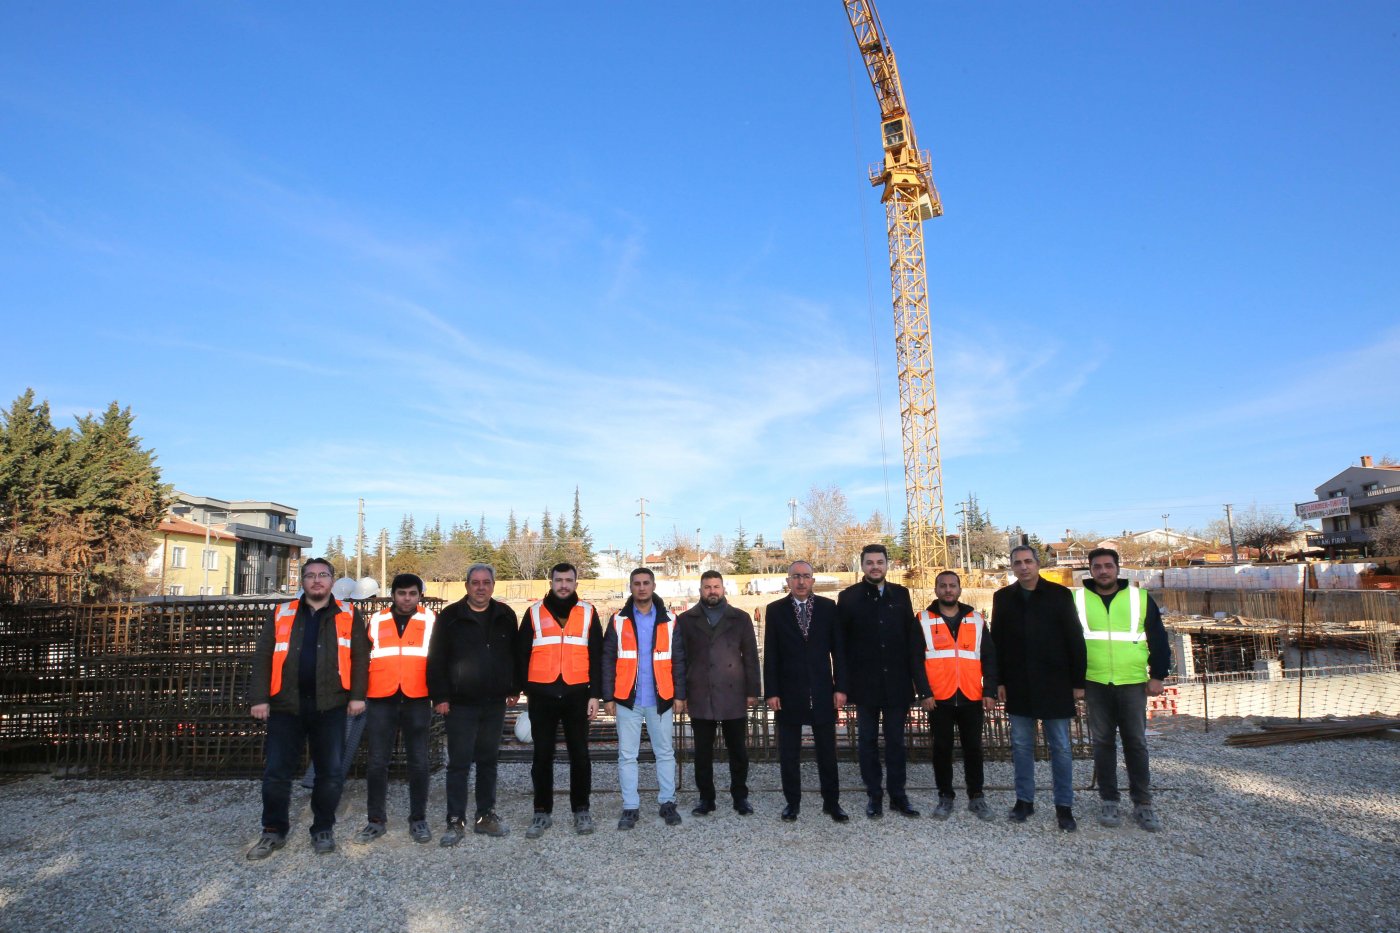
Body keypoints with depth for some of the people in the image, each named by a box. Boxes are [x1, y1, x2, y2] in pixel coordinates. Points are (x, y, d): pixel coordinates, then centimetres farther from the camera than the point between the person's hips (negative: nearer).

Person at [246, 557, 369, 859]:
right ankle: (273, 831, 23)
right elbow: (262, 658, 5)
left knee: (330, 772, 5)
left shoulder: (348, 616, 5)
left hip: (329, 706, -1)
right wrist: (259, 698, -3)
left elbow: (360, 657, 1)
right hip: (286, 705, 1)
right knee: (276, 772, 6)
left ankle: (323, 829, 21)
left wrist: (357, 695, -7)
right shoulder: (281, 615, 8)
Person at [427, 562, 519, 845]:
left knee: (489, 761, 12)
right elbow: (436, 660, -5)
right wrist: (440, 696, -9)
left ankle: (486, 816, 24)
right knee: (459, 763, 1)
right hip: (461, 704, -3)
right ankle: (456, 822, 12)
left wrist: (514, 688, 9)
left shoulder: (505, 616, 5)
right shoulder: (450, 617, -4)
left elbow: (515, 653, 11)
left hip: (495, 703, 3)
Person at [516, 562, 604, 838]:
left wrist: (595, 694, -2)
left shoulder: (588, 613, 5)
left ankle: (581, 810, 20)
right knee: (542, 755, 8)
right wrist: (525, 690, 4)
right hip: (542, 695, 0)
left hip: (576, 694, 0)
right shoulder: (534, 612, 5)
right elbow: (521, 654, 8)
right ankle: (542, 812, 20)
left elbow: (596, 657, 4)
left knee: (579, 754, 7)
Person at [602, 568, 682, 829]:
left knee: (665, 753, 8)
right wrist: (608, 697, -4)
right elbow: (608, 660, 1)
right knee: (627, 755, 5)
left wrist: (680, 694, 0)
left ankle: (667, 803, 20)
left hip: (660, 699, 0)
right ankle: (630, 807, 15)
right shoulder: (618, 620, 3)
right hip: (628, 700, 0)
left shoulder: (669, 620, 4)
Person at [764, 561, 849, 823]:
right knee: (788, 752, 8)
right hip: (789, 692, 0)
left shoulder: (828, 607, 2)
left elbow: (838, 649, 2)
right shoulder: (775, 610, 0)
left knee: (827, 750, 9)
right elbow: (770, 655, -1)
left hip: (822, 691, 1)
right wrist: (771, 692, -5)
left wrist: (840, 687, -3)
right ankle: (792, 802, 22)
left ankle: (831, 801, 22)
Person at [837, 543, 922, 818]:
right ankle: (874, 795, 20)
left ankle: (898, 795, 21)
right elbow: (840, 641, -4)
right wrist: (845, 681, -7)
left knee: (896, 740, 10)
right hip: (865, 683, -2)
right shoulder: (849, 597, -3)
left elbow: (912, 636, 4)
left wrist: (916, 674, -1)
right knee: (868, 740, 8)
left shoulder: (900, 594, 5)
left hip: (897, 682, 2)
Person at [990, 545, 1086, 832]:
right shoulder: (1003, 597, 4)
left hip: (1054, 683, -2)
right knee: (1021, 745, 10)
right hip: (1018, 685, 2)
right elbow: (997, 641, 4)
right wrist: (999, 681, 1)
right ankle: (1024, 800, 21)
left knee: (1060, 747, 5)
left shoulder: (1059, 594, -3)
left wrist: (1078, 681, -6)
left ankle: (1064, 806, 15)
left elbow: (1075, 640, -3)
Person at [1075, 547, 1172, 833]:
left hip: (1132, 683, 0)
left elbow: (1158, 639, 6)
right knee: (1103, 742, 7)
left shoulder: (1140, 597, 4)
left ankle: (1143, 803, 16)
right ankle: (1108, 801, 17)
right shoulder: (1077, 599, 3)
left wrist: (1158, 675, 1)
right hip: (1095, 684, 0)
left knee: (1136, 742, 5)